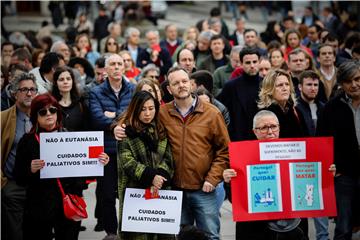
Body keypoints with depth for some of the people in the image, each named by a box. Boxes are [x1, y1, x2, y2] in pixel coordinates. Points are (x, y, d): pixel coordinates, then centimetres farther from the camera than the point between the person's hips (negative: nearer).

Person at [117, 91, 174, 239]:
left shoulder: (161, 131, 12)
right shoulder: (127, 132, -1)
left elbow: (168, 159, 5)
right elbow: (127, 161, -10)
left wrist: (160, 178, -13)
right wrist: (151, 177, -18)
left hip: (160, 191, 4)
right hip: (135, 191, -3)